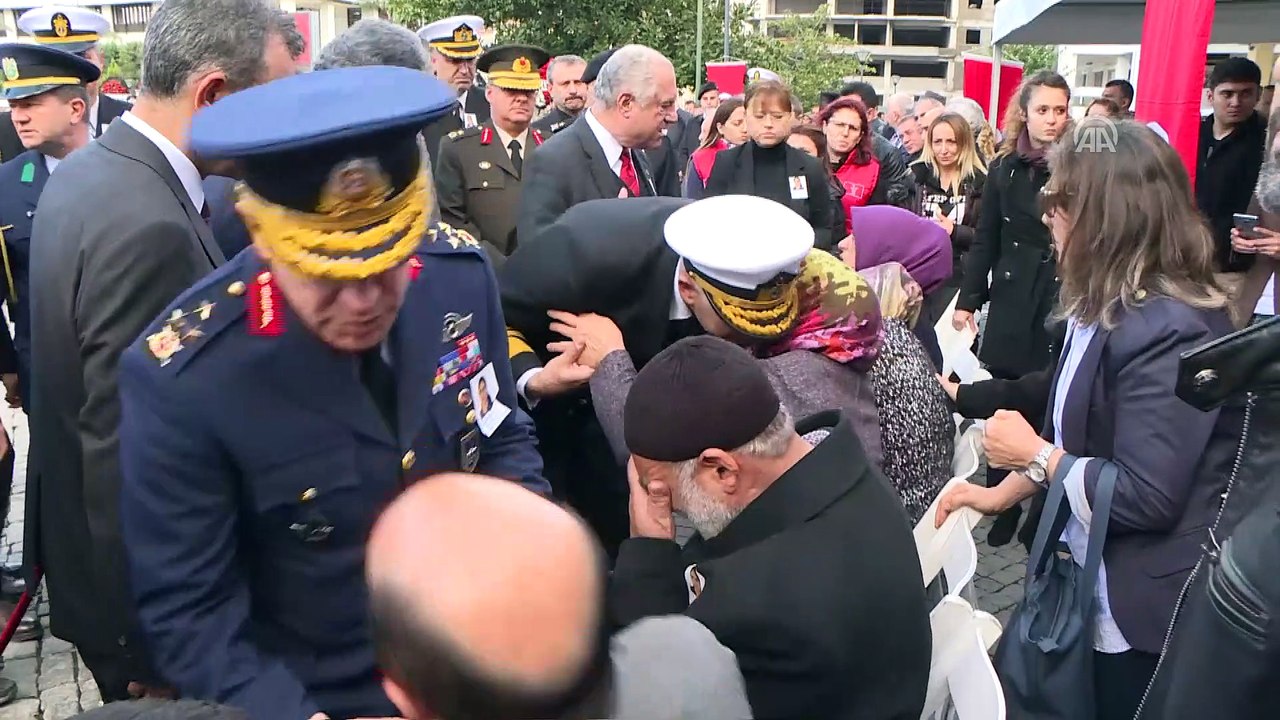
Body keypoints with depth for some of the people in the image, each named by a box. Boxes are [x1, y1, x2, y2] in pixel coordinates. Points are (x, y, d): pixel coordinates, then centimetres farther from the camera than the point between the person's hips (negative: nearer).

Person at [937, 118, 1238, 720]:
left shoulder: (1169, 329, -26)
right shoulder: (1108, 309, 4)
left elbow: (1147, 498, -28)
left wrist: (1033, 457, -16)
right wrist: (1001, 492, 4)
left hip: (1147, 613, -9)